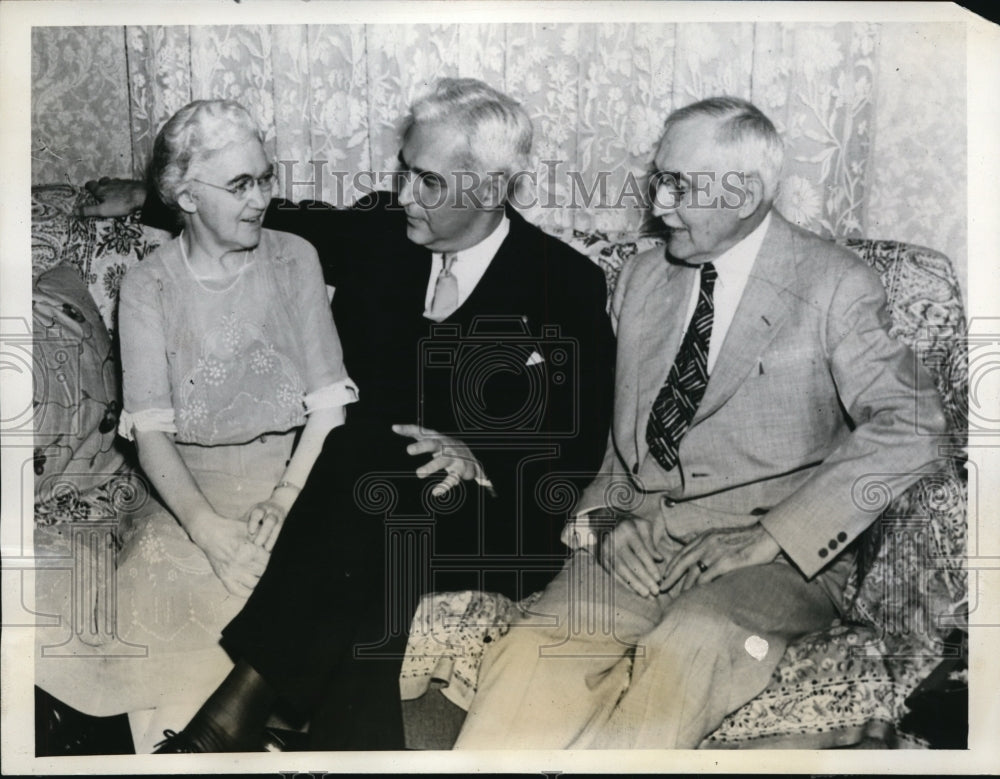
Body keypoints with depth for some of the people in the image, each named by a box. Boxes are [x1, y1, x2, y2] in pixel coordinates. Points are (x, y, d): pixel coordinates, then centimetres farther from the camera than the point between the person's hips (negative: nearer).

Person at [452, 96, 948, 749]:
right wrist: (606, 516, -3)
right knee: (530, 659, -24)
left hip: (775, 553, -3)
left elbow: (911, 427, -9)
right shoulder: (643, 279, 17)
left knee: (682, 661, -33)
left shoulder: (835, 287, 1)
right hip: (636, 541, 4)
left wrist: (771, 536, -17)